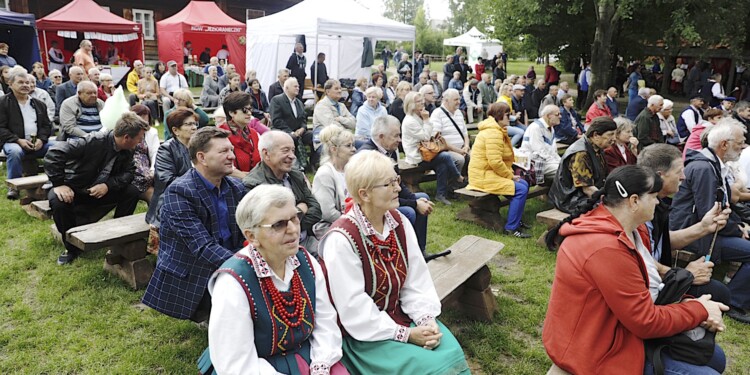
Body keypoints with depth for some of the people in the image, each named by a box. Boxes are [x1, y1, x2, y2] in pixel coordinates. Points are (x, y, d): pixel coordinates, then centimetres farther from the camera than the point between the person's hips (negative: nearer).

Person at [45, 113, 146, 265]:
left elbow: (128, 172, -6)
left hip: (100, 190, 5)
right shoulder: (95, 141, -30)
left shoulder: (126, 151, -8)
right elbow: (54, 153, -32)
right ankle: (72, 247, -12)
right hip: (73, 189, -5)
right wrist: (58, 184, -34)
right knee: (58, 201, -36)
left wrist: (108, 185, -24)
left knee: (132, 192, -16)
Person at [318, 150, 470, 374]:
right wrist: (405, 335, -19)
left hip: (402, 315, 6)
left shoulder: (400, 223, 0)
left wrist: (427, 318, -14)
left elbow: (417, 279, 2)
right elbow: (354, 309, -20)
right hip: (365, 334, -6)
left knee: (453, 355, -14)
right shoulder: (342, 239, -21)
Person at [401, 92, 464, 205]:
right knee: (446, 156, -17)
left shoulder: (418, 118, 13)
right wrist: (426, 120, -14)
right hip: (416, 157, -9)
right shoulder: (409, 121, -18)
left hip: (422, 152, 9)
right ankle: (459, 179, 2)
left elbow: (427, 136, 21)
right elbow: (426, 137, -18)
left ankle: (441, 194, -9)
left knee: (442, 164, -14)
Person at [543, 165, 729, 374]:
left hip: (618, 330, 10)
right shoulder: (607, 249, -31)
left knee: (714, 356, 17)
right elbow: (647, 321, -23)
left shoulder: (627, 229, 0)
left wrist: (695, 307, -10)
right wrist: (700, 310, -9)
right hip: (601, 351, -10)